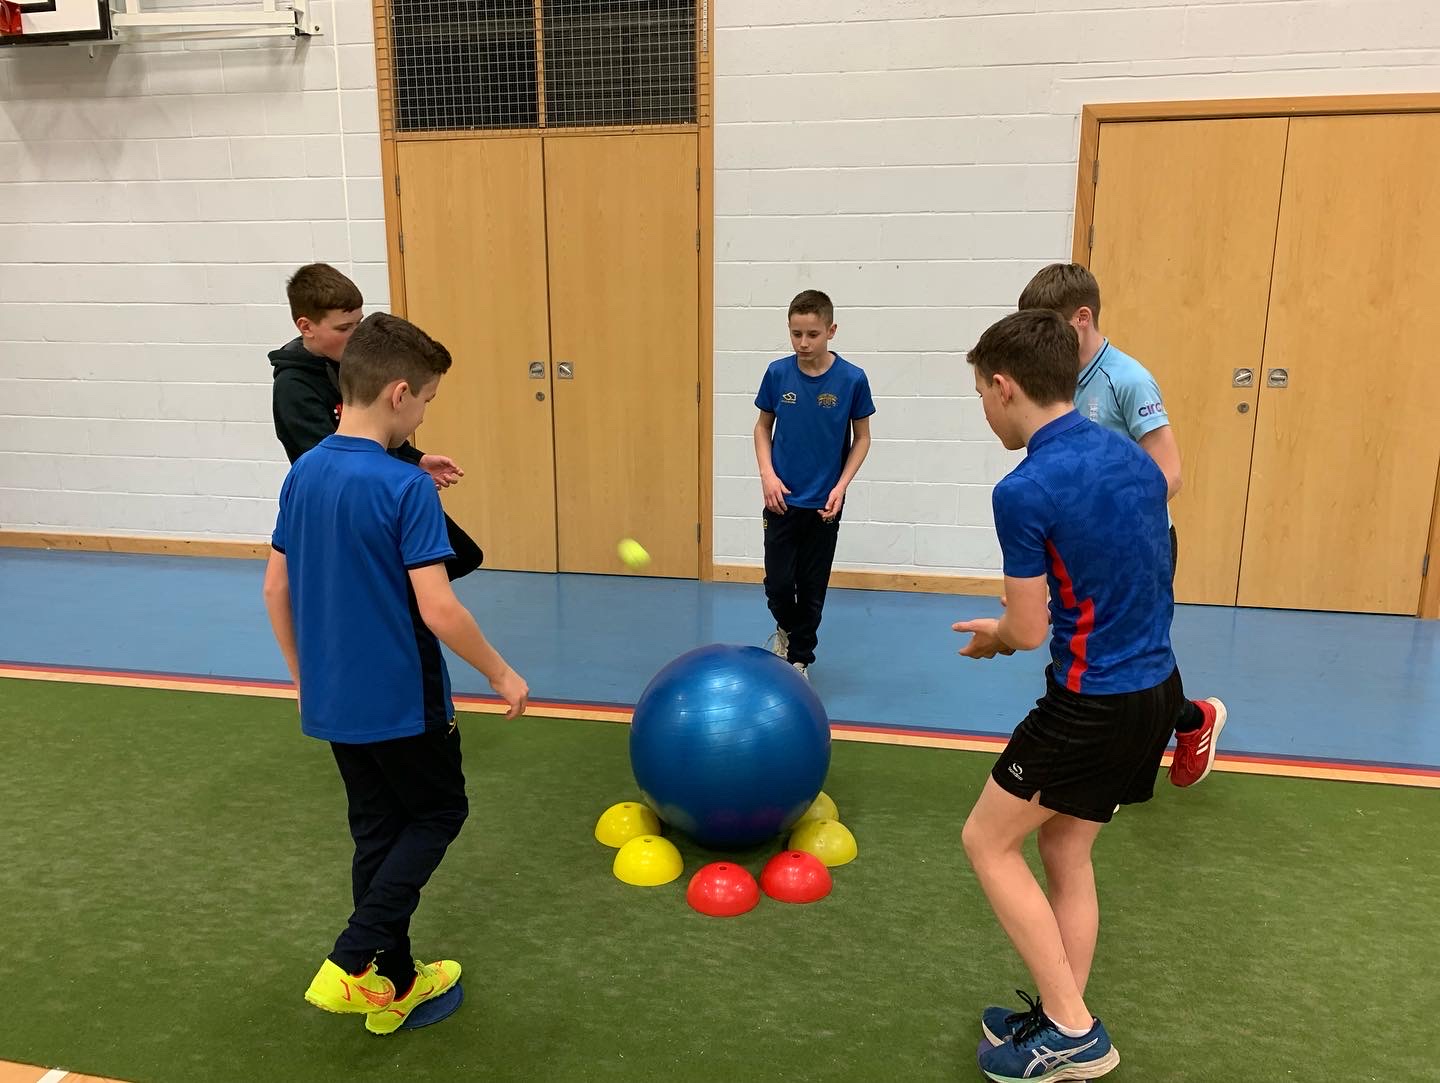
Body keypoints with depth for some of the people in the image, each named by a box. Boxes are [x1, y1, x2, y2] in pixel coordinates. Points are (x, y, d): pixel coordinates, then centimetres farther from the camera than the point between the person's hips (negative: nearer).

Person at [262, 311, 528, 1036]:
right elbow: (437, 609, -24)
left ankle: (393, 983, 30)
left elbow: (276, 588, 8)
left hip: (332, 699, 7)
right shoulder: (406, 487, -21)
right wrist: (502, 675, -10)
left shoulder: (303, 474, 2)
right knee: (438, 814, 15)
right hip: (401, 700, -7)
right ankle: (352, 963, 6)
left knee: (376, 831, 19)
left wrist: (304, 675, 19)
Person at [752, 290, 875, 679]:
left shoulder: (852, 379, -10)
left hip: (824, 504, -1)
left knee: (812, 588, 8)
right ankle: (786, 629, 34)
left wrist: (841, 486, -10)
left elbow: (861, 438, 0)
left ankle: (799, 659, 27)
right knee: (778, 583, 1)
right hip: (782, 499, 1)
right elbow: (763, 427, 6)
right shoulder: (778, 373, -6)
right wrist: (768, 474, -7)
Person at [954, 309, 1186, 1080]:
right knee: (1065, 851, 20)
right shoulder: (1131, 458, 5)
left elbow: (1029, 632, -15)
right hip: (1152, 686, 8)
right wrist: (1009, 626, 13)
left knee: (988, 842, 9)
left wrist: (990, 637, 8)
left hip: (1095, 702, -8)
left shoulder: (1025, 490, -21)